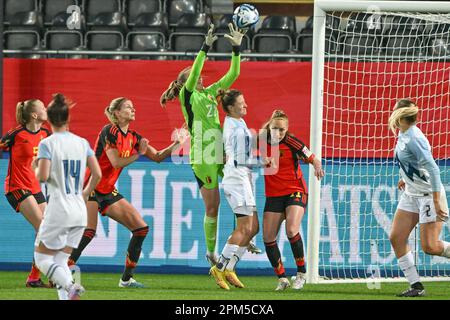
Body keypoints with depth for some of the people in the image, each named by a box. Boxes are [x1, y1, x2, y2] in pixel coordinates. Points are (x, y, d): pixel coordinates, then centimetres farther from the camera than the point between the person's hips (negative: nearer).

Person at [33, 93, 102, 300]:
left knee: (42, 258, 4)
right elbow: (97, 174, 4)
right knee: (60, 261, 14)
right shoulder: (82, 143, 7)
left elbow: (43, 176, -17)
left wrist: (36, 167, 5)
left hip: (58, 210, -5)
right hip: (80, 212, 6)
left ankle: (71, 286, -21)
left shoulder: (47, 144, -8)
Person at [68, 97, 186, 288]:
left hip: (108, 192, 8)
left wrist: (176, 144, 2)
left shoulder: (133, 138, 9)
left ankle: (126, 279, 5)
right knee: (88, 232, -24)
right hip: (91, 188, -8)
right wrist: (139, 153, -13)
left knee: (141, 228, 1)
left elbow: (157, 157, 13)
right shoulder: (109, 132, -14)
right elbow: (117, 162, -21)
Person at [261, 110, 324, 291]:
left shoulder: (291, 142, -13)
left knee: (292, 230, -24)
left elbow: (312, 158, -11)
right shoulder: (262, 140, -2)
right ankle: (282, 279, 8)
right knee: (268, 238, -4)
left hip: (295, 192, -5)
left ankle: (301, 273, -5)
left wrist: (317, 167, -34)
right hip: (273, 196, 5)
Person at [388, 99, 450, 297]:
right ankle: (416, 286, 5)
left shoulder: (413, 139, -24)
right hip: (411, 194, 9)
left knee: (430, 246, -11)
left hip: (429, 194, -9)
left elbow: (432, 168, -27)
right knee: (396, 238, 0)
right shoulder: (403, 135, 3)